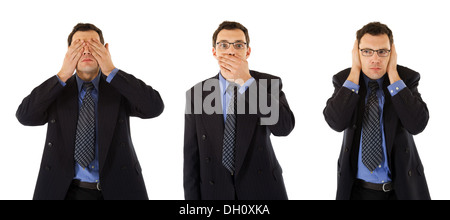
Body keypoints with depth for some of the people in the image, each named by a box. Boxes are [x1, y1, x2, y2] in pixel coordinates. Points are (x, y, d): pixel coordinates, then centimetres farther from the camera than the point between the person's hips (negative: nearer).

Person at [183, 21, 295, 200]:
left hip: (262, 190, 0)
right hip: (214, 192, 1)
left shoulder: (269, 84, -4)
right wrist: (193, 203, -4)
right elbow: (191, 156, -1)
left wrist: (247, 81, -22)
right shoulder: (197, 94, -2)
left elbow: (284, 127, -21)